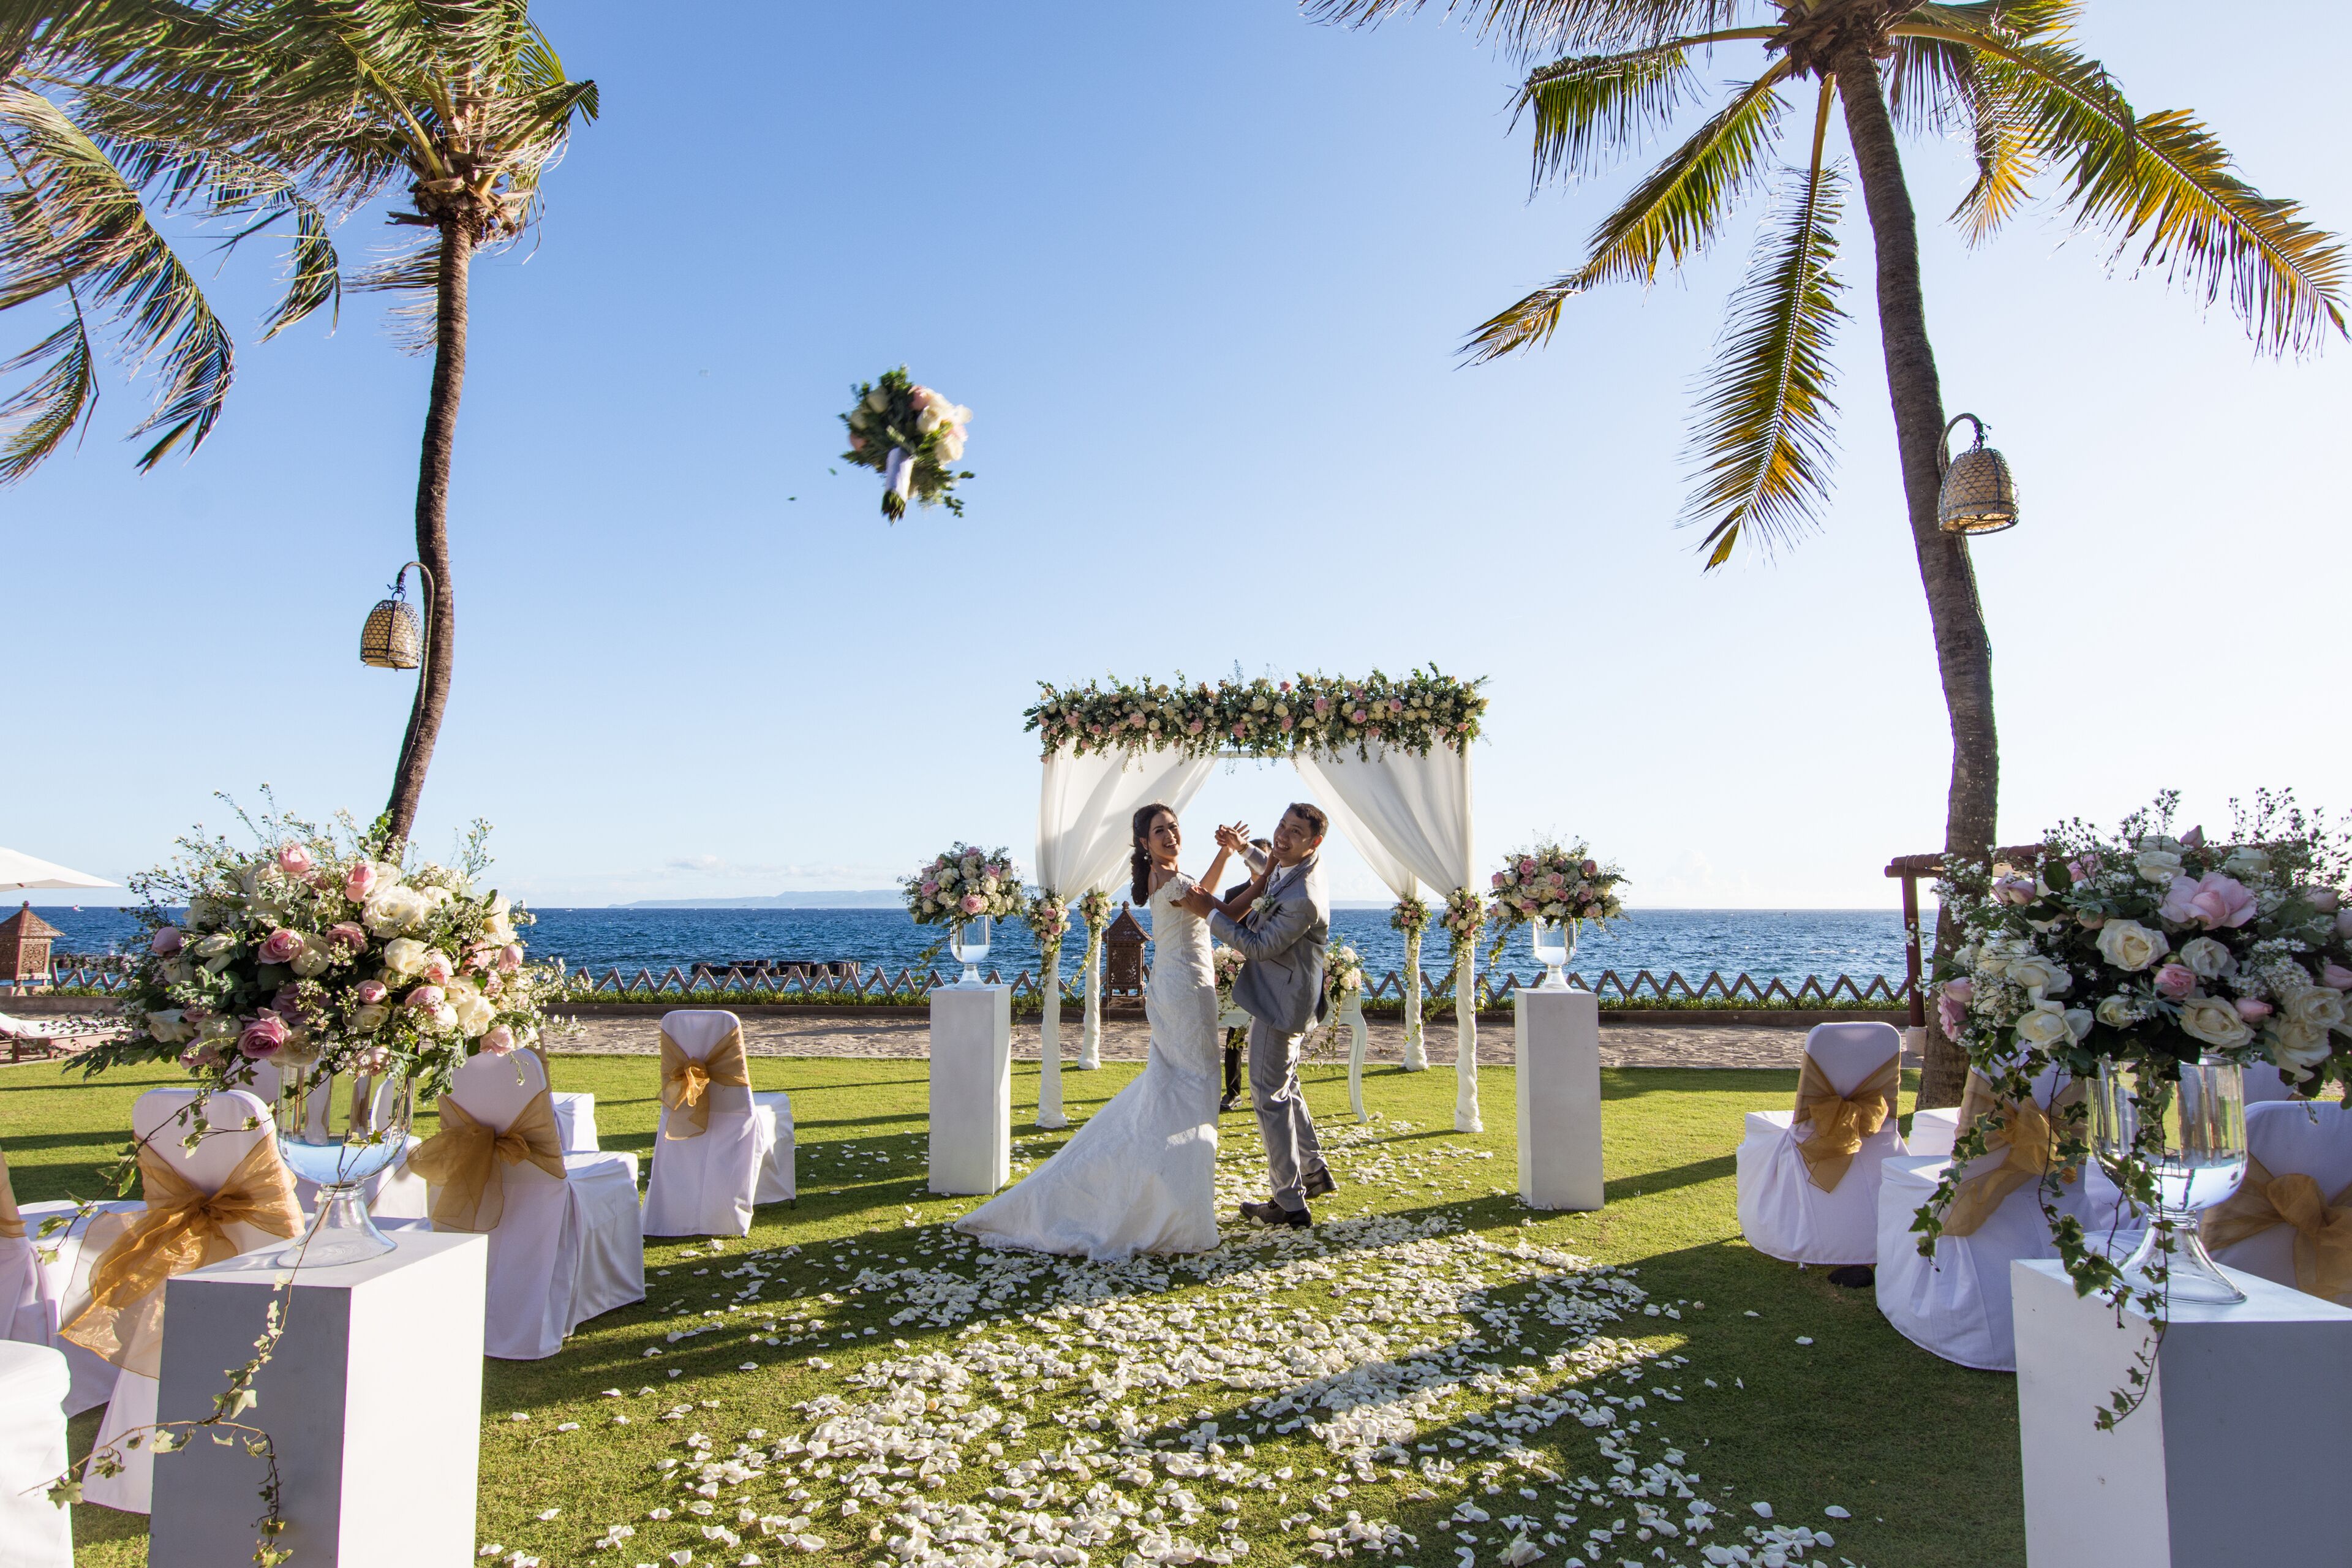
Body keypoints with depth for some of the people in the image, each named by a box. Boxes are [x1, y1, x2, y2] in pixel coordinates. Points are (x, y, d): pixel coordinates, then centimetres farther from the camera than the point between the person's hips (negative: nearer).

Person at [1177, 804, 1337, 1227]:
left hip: (1280, 1002, -11)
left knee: (1270, 1097, -3)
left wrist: (1209, 911, -19)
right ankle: (1315, 1172, 38)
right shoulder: (1290, 862, -1)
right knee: (1285, 1088, 23)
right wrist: (1242, 847, 11)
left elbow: (1258, 946, -22)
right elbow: (1271, 862, 26)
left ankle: (1290, 1204, 5)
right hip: (1278, 994, 11)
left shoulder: (1304, 899, -30)